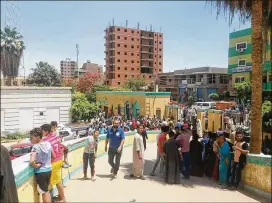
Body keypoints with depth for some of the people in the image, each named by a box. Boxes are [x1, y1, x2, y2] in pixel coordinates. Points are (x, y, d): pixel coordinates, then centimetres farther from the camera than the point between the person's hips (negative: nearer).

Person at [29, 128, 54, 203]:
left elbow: (32, 161, -34)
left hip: (40, 172, -6)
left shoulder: (36, 147, -22)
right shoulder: (48, 144, -4)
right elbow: (53, 156, 7)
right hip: (48, 170, 6)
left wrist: (36, 166, -16)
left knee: (44, 192, 11)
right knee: (46, 190, 24)